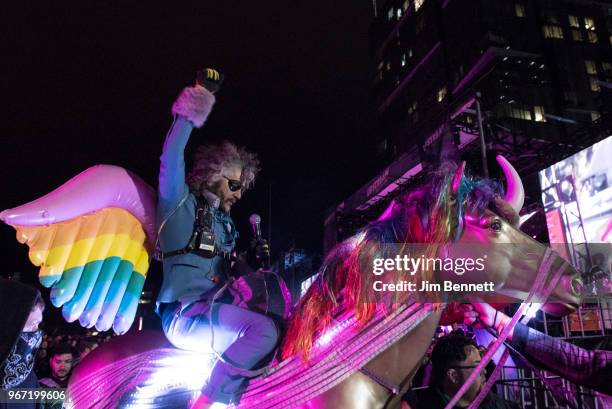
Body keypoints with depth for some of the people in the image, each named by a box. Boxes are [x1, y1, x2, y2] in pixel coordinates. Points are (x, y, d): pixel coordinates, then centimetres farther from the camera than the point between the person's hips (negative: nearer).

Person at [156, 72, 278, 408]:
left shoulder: (225, 222, 21)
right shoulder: (182, 205, -1)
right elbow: (170, 164, -19)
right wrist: (187, 119, -22)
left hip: (215, 308, 8)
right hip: (184, 313, -8)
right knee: (264, 330, -26)